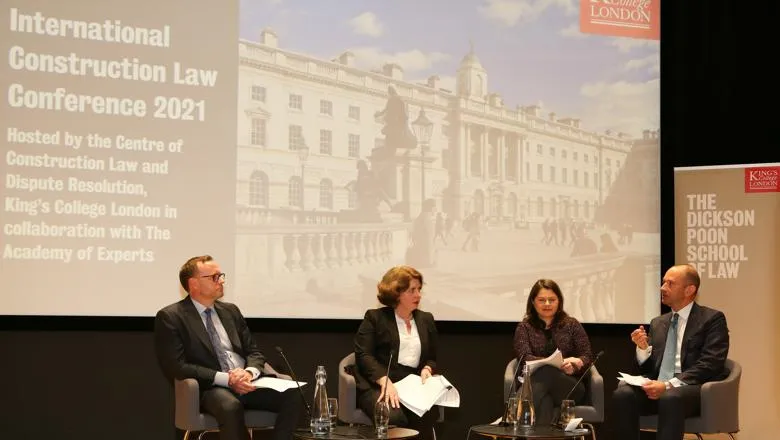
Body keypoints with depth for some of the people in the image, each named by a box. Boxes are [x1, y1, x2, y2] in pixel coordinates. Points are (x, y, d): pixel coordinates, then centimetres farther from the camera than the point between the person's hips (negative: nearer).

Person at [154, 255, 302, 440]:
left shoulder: (231, 311, 19)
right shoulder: (170, 317, 0)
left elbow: (254, 353, 17)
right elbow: (176, 367, -10)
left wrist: (249, 373, -8)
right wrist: (226, 379, -18)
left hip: (246, 382, 6)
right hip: (209, 387, -5)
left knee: (292, 396, -22)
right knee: (231, 406, -39)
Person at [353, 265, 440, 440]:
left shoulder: (426, 320, 21)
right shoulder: (375, 317, 7)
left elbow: (433, 358, 25)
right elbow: (364, 355, -4)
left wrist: (427, 369, 0)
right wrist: (385, 381, -20)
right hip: (377, 387, -3)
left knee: (423, 416, -32)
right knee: (394, 418, -35)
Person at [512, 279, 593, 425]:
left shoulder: (572, 325, 18)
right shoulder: (524, 327, 15)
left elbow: (588, 357, 9)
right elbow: (524, 358, -3)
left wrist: (577, 363, -20)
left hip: (570, 386, 0)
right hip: (536, 383, 0)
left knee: (547, 373, -39)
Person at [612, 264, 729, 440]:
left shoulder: (712, 319, 4)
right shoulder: (658, 323, 22)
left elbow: (709, 364, -10)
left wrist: (669, 385, -20)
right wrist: (643, 348, -1)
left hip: (693, 389, -5)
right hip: (658, 387, 5)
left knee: (671, 398, -38)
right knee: (622, 394, -26)